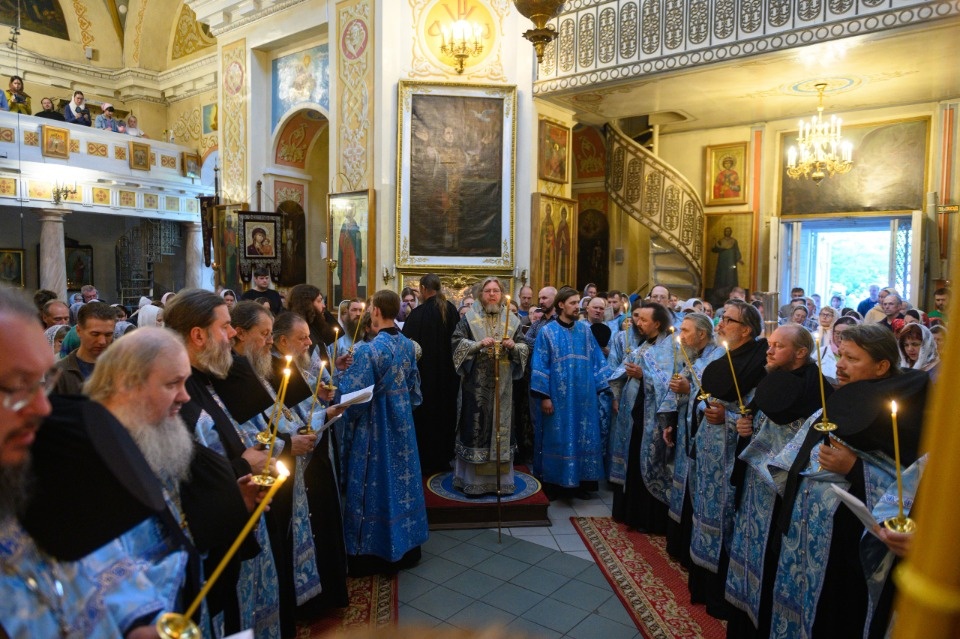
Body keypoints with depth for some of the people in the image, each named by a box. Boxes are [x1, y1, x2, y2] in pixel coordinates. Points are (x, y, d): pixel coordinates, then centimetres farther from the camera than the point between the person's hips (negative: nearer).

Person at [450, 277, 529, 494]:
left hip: (502, 384, 2)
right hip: (476, 384, -2)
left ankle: (501, 478, 17)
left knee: (501, 425, 6)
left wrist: (513, 346, -13)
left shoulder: (512, 320, 9)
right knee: (476, 426, 0)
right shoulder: (469, 318, 2)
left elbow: (525, 348, 9)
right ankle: (473, 479, 10)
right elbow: (457, 342, -4)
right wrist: (478, 345, -19)